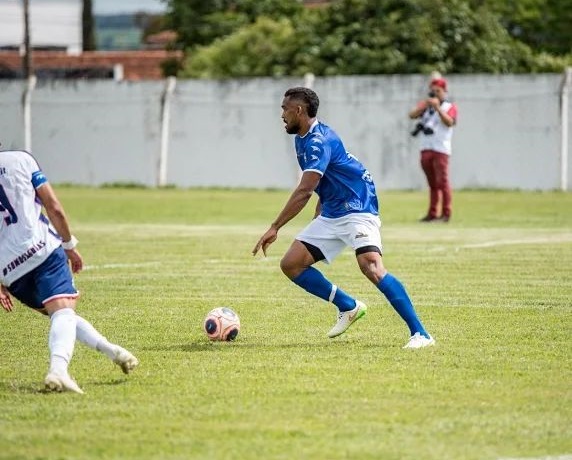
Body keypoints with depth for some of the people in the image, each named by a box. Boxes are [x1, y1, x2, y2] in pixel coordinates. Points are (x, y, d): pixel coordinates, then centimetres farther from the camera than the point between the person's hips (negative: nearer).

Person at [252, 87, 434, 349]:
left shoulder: (318, 141, -19)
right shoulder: (302, 140, 12)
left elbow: (305, 191, -29)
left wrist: (275, 228, -29)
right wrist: (317, 220, 24)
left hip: (357, 210, -10)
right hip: (330, 216, 10)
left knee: (371, 267, -29)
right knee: (290, 264, 2)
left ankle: (420, 334, -28)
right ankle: (348, 307, 14)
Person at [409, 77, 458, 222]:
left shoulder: (450, 107, 3)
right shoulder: (425, 105, 15)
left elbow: (449, 122, -15)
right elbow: (412, 115, -1)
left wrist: (437, 107, -22)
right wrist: (426, 104, -13)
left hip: (441, 150, -5)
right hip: (426, 149, 5)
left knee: (442, 181, -9)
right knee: (432, 183, 10)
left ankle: (446, 214, -8)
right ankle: (432, 213, 12)